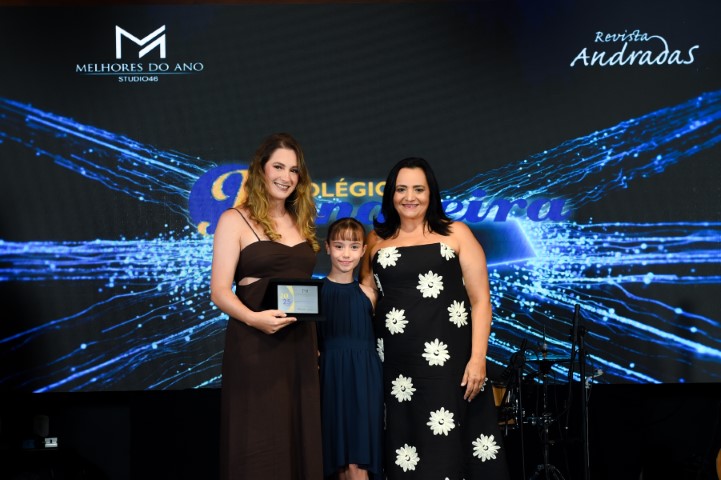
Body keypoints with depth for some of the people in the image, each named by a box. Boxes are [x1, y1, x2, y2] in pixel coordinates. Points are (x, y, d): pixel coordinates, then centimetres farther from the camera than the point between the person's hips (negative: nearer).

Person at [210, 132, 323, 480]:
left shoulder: (301, 221, 13)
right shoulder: (235, 220, -3)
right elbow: (220, 291, -10)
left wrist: (314, 339, 10)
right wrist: (253, 318, -28)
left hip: (300, 343, 6)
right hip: (254, 345, -5)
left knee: (299, 438, 10)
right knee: (258, 444, -1)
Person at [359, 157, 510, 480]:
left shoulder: (456, 234, 3)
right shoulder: (376, 240, 11)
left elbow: (480, 300, 0)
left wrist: (478, 358, -9)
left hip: (449, 360, -2)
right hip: (396, 364, 3)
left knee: (446, 446, -4)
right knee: (403, 445, 4)